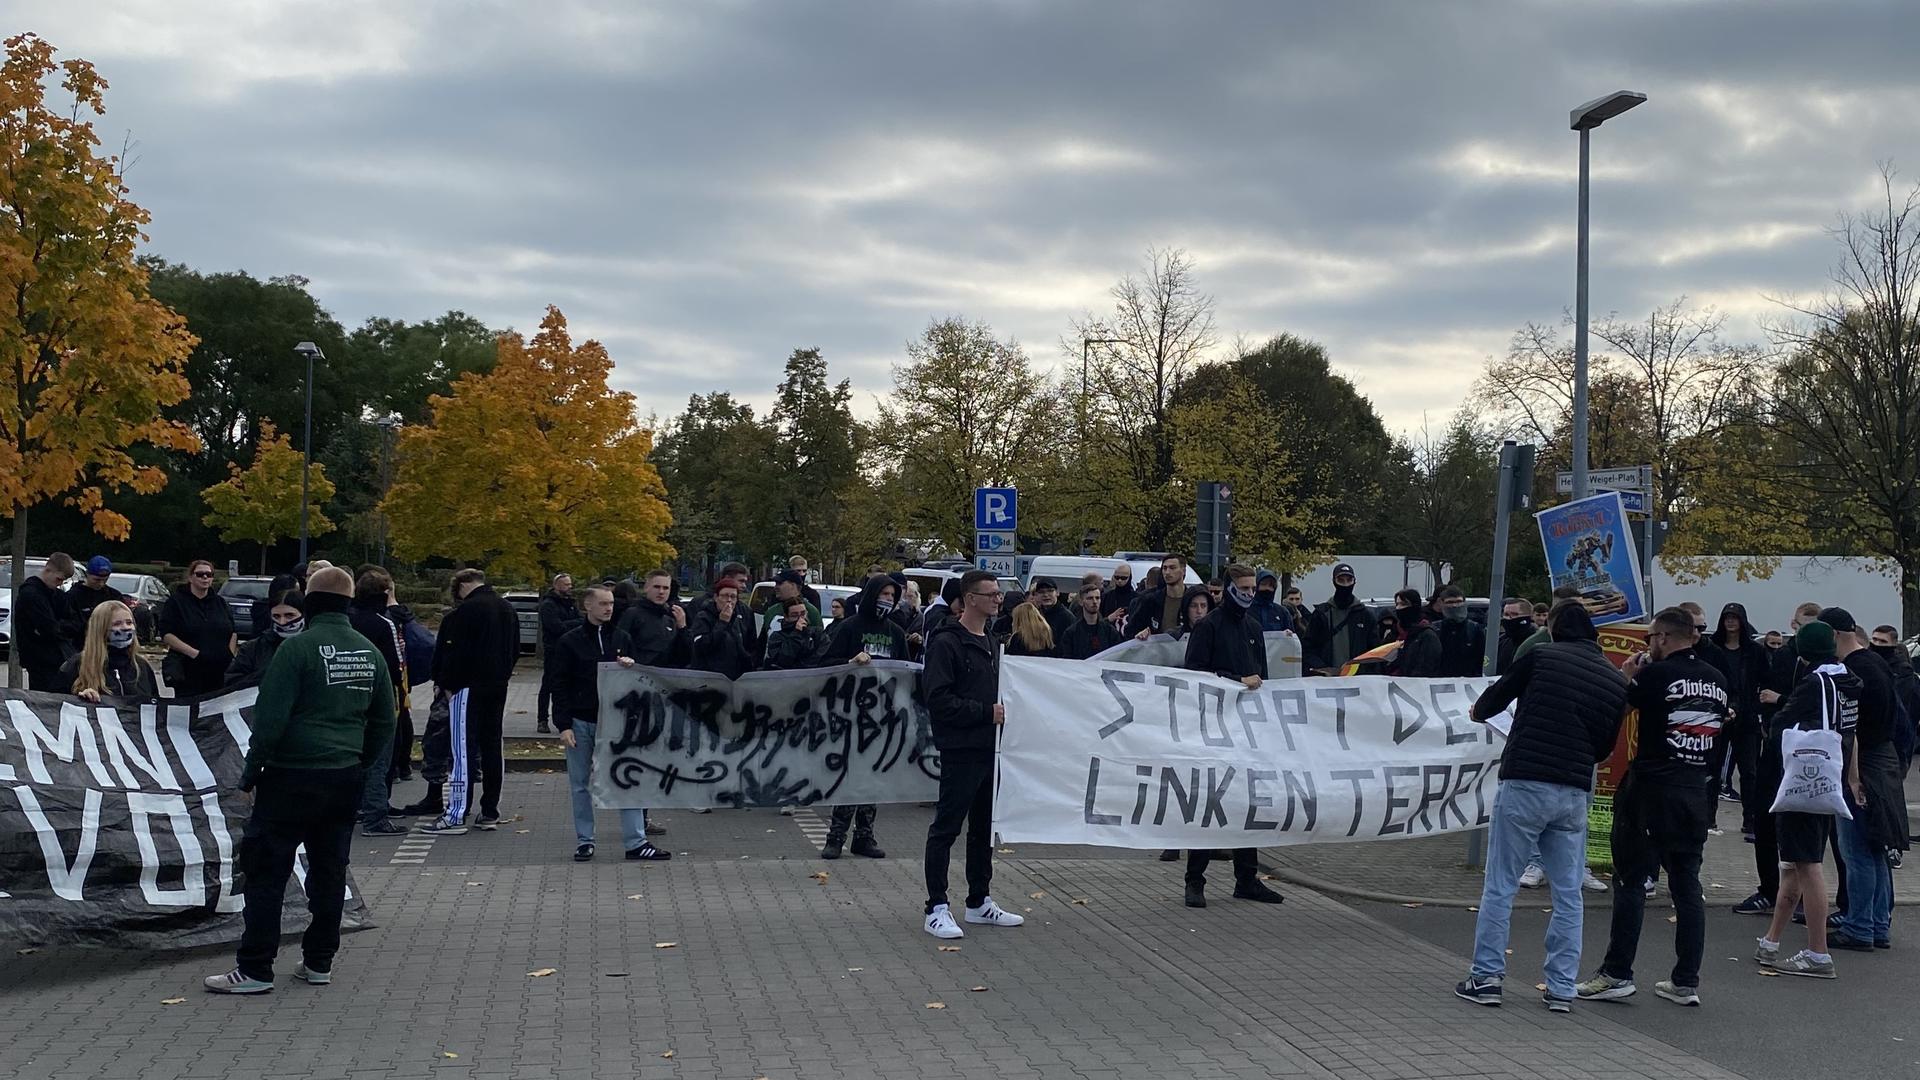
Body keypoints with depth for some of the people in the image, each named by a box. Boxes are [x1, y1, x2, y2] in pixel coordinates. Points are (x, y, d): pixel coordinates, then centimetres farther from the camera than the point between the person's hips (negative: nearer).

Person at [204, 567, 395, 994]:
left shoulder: (299, 647, -13)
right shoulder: (370, 653, 8)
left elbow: (270, 718, -15)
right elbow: (384, 725, 14)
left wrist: (251, 771, -6)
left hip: (292, 778, -6)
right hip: (346, 779, 6)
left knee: (267, 871, 0)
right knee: (329, 870, 13)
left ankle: (254, 969, 0)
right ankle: (319, 962, 18)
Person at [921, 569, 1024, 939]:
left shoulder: (990, 641, 16)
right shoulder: (946, 642, -11)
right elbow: (938, 698, -19)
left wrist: (1003, 708, 8)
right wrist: (986, 711, -18)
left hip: (989, 748, 9)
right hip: (960, 748, -9)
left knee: (984, 827, 15)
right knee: (946, 827, -4)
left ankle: (980, 902, 25)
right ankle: (936, 909, 0)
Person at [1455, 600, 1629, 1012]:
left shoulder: (1541, 657, -2)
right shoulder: (1616, 680, 10)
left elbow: (1496, 696, 10)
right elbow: (1606, 745, 16)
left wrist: (1478, 711, 31)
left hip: (1525, 785, -4)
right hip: (1574, 793, 4)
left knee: (1500, 886, 3)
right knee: (1568, 894, 11)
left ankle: (1486, 978, 4)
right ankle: (1562, 988, 11)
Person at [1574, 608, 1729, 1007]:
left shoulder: (1657, 674, -11)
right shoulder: (1717, 679, 8)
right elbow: (1725, 721, 16)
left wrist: (1629, 673, 11)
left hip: (1653, 789, -6)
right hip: (1698, 792, 6)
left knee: (1631, 879, 0)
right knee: (1687, 885, 9)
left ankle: (1617, 974, 0)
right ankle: (1686, 981, 11)